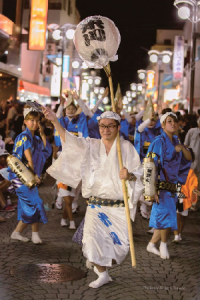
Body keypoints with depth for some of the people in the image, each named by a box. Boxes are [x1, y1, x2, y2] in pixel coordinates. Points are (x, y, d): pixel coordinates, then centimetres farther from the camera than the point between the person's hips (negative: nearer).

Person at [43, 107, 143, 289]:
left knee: (121, 243, 1)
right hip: (96, 205, 1)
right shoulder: (91, 145, 6)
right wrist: (55, 121, -22)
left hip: (119, 207, 0)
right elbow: (70, 140, -8)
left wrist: (130, 176, -22)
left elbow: (138, 173, 2)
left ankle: (101, 264, 36)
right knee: (92, 237, -16)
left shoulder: (127, 147, 3)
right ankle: (103, 275, 8)